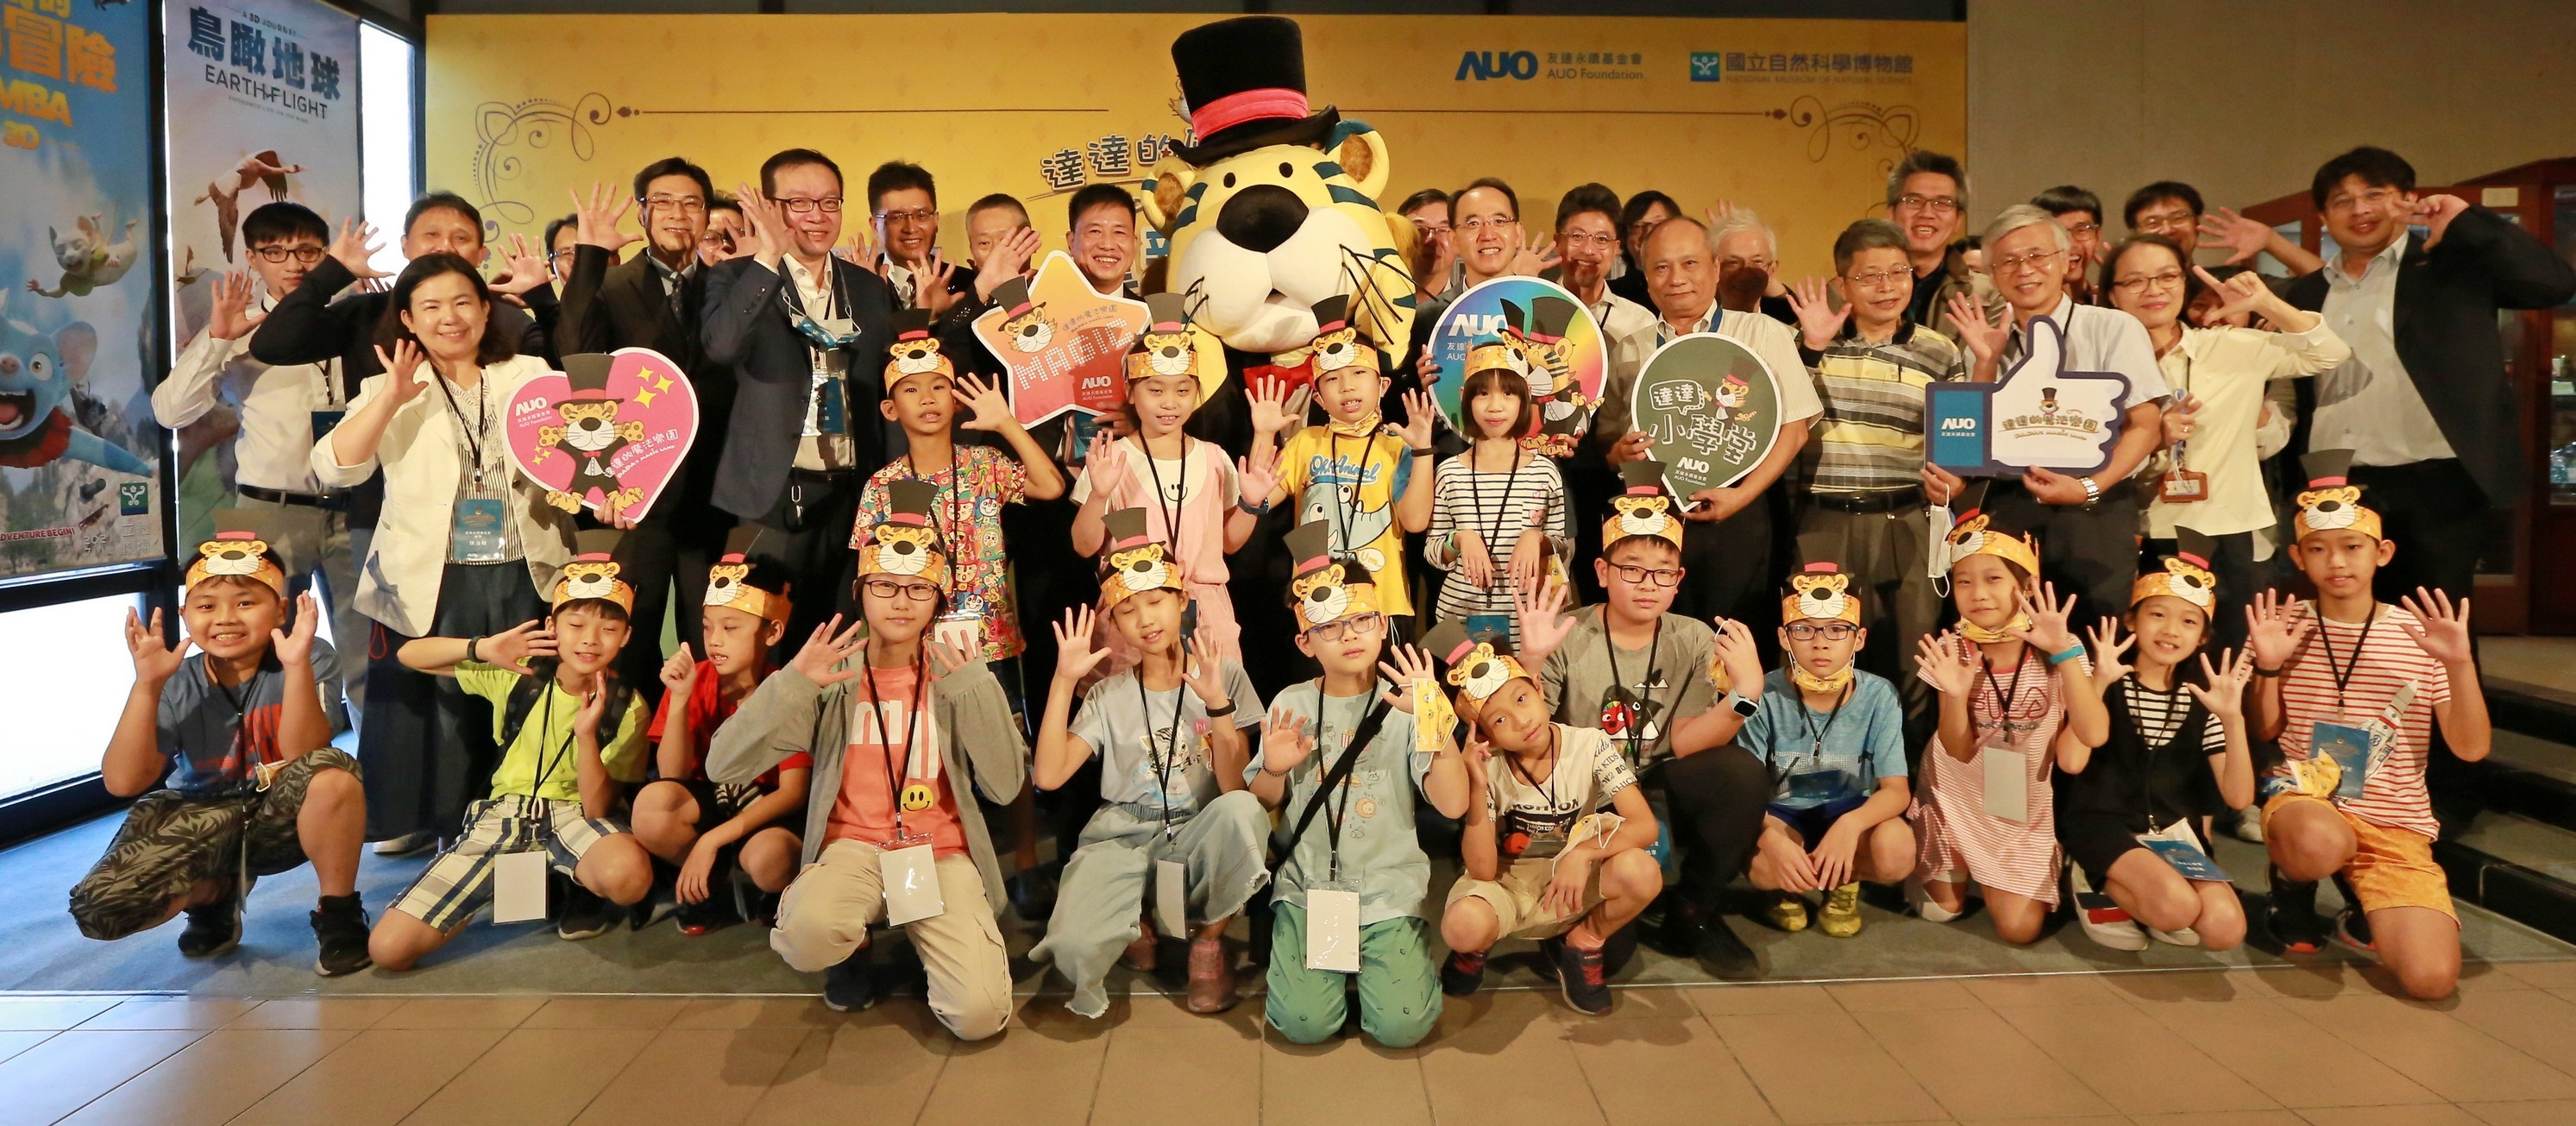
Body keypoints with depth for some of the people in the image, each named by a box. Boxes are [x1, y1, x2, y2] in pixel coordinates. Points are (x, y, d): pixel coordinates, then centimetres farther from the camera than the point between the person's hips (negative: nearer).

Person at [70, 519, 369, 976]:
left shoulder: (310, 658, -14)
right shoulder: (177, 685, -9)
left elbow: (304, 756, -25)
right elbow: (124, 782, -17)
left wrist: (296, 666, -37)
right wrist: (147, 684, -26)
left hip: (283, 818, -2)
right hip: (202, 823, 2)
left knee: (334, 774, -35)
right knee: (99, 908, -18)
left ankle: (338, 912, -11)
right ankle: (215, 892, 16)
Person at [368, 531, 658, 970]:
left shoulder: (627, 708, -6)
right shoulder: (518, 678, 0)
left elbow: (597, 809, -10)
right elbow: (409, 654, 1)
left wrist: (586, 734, -26)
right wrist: (483, 649, -18)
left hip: (572, 817, -2)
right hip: (500, 817, 2)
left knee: (629, 877, -41)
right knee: (388, 949, -14)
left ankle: (577, 890, 0)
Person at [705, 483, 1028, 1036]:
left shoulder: (956, 676, 3)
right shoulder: (832, 675, 0)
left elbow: (1005, 787, -6)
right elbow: (724, 767, -8)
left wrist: (976, 689, -15)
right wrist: (793, 683, -20)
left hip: (941, 852, 1)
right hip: (853, 845, 0)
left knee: (978, 1015, -21)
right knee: (810, 932, -36)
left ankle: (924, 937, 13)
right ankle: (853, 947, 3)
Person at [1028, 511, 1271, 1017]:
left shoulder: (1225, 676, 0)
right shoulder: (1109, 694, 5)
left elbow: (1236, 789, -9)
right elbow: (1049, 776, -8)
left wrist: (1217, 705, -22)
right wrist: (1063, 683, -11)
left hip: (1198, 841, 0)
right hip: (1123, 840, 1)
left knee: (1242, 812, -37)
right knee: (1075, 946, -31)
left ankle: (1209, 939, -8)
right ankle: (1136, 924, 9)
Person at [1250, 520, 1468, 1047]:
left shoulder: (1405, 705, -6)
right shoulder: (1292, 705, 1)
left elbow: (1453, 804, -16)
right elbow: (1262, 805, 9)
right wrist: (1273, 770, -13)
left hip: (1389, 889, -1)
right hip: (1306, 886, 1)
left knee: (1402, 1025, -15)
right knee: (1305, 1023, -14)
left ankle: (1396, 950, 16)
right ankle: (1296, 949, 18)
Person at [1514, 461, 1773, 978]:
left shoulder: (1694, 640, 0)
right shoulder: (1566, 639, -8)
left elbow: (1685, 743, -8)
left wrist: (1742, 697, -25)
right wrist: (1530, 660, -27)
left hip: (1658, 790, 3)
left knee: (1742, 772, -25)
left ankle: (1691, 916, -4)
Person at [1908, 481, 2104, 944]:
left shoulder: (2058, 650, -18)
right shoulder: (1953, 649, -15)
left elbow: (2094, 735, -31)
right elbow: (1959, 752, -16)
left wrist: (2063, 651, -38)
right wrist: (1955, 694, -36)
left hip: (2024, 806, 0)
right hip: (1959, 798, 0)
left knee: (2019, 929, -5)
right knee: (1941, 910, 7)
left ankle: (1993, 876, 26)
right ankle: (1951, 869, 39)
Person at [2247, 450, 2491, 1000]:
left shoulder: (2419, 633, -2)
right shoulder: (2286, 625, 0)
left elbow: (2471, 748, -5)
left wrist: (2460, 664, -19)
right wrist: (2268, 668, -12)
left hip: (2396, 824, 1)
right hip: (2304, 797, -1)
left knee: (2432, 979, -19)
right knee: (2319, 843, -41)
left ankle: (2364, 905, 16)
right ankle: (2291, 885, -2)